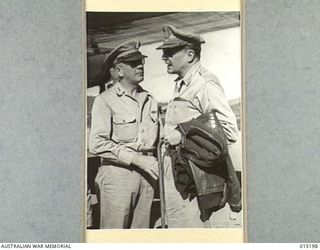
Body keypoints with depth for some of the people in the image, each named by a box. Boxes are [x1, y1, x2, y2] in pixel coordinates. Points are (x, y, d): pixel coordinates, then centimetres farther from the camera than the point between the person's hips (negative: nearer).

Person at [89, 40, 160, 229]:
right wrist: (137, 159, -15)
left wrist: (155, 163, 1)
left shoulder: (149, 100, 14)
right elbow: (97, 143, -13)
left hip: (145, 174, 5)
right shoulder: (106, 100, -4)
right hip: (118, 172, -5)